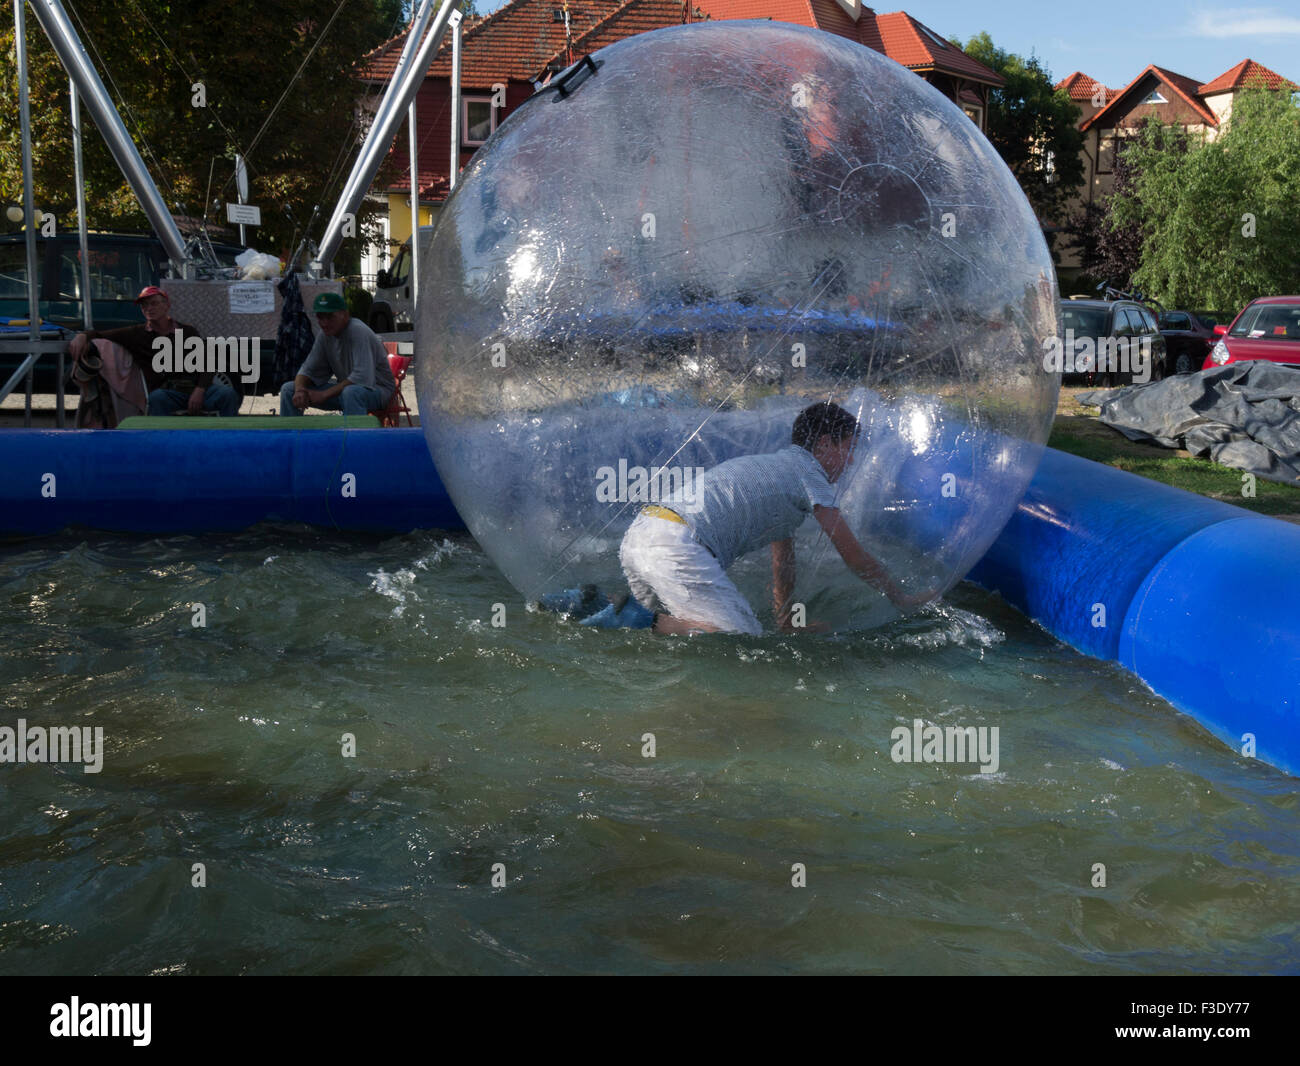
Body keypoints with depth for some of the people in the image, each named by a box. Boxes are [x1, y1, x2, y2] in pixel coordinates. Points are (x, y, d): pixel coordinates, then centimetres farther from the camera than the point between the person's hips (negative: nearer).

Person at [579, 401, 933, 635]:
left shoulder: (777, 466, 32)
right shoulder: (808, 472, 6)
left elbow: (783, 560, 37)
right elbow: (855, 557, 9)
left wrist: (786, 622, 40)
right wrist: (903, 599, 21)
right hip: (678, 545, -9)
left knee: (676, 622, 26)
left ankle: (596, 606, 8)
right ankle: (642, 619, -18)